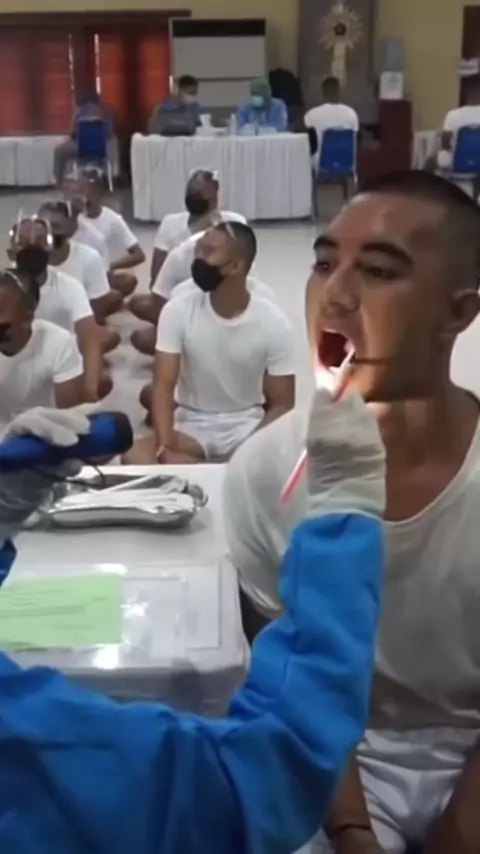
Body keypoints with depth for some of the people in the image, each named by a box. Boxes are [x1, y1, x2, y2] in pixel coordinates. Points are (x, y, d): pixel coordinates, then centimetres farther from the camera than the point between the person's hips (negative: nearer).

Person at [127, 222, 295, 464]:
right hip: (191, 423, 2)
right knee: (135, 457, -30)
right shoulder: (178, 310, -11)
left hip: (246, 424, -2)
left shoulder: (273, 322, -11)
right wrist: (166, 449, -31)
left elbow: (281, 405, -7)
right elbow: (164, 386, -15)